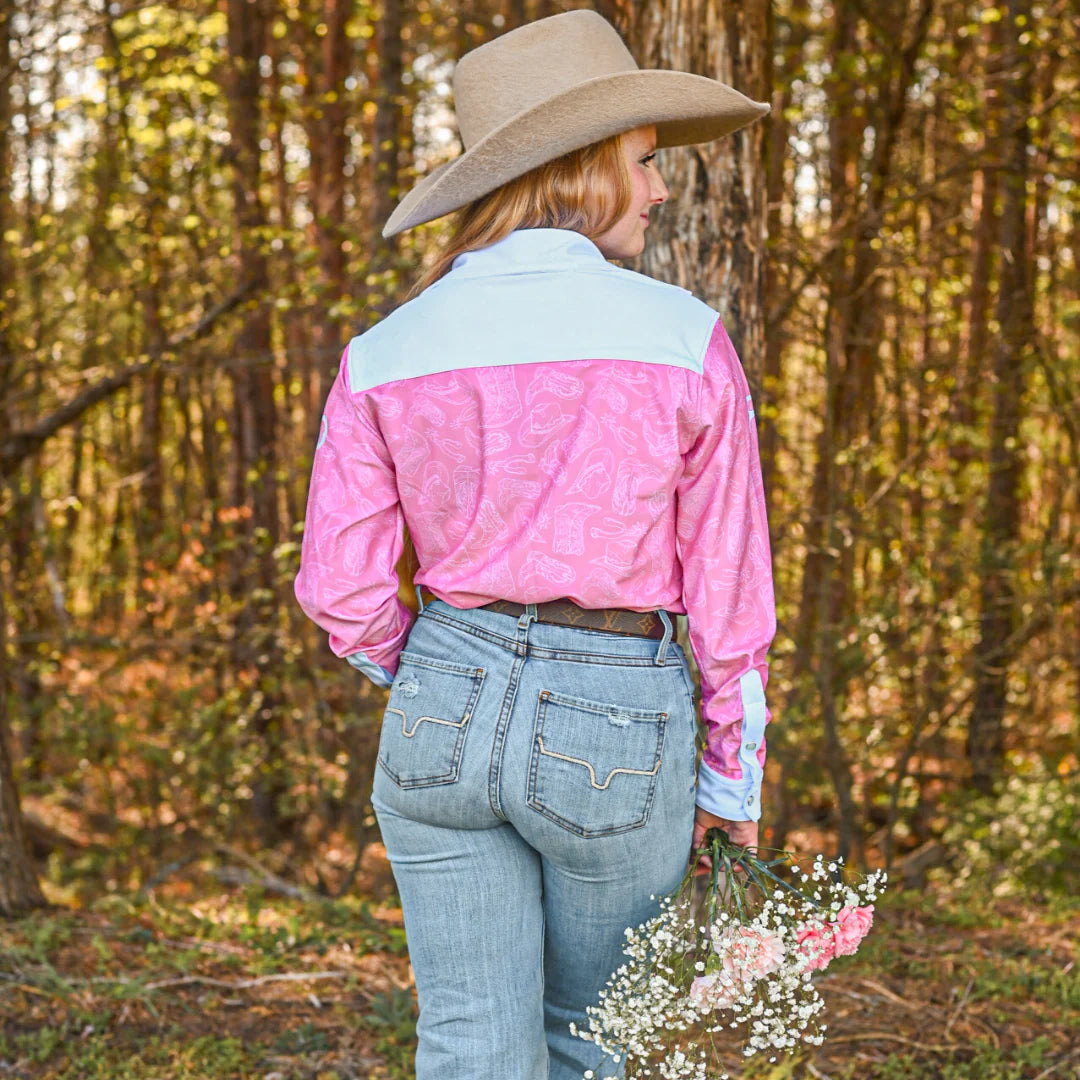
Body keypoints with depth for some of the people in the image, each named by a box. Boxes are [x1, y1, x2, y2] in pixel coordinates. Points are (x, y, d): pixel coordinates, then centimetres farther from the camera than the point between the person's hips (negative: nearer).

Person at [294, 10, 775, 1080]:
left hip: (444, 712, 3)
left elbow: (339, 583, -1)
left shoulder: (382, 356, -1)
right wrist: (733, 774, 7)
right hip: (620, 734, -2)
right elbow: (727, 583, -5)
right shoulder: (683, 339, -9)